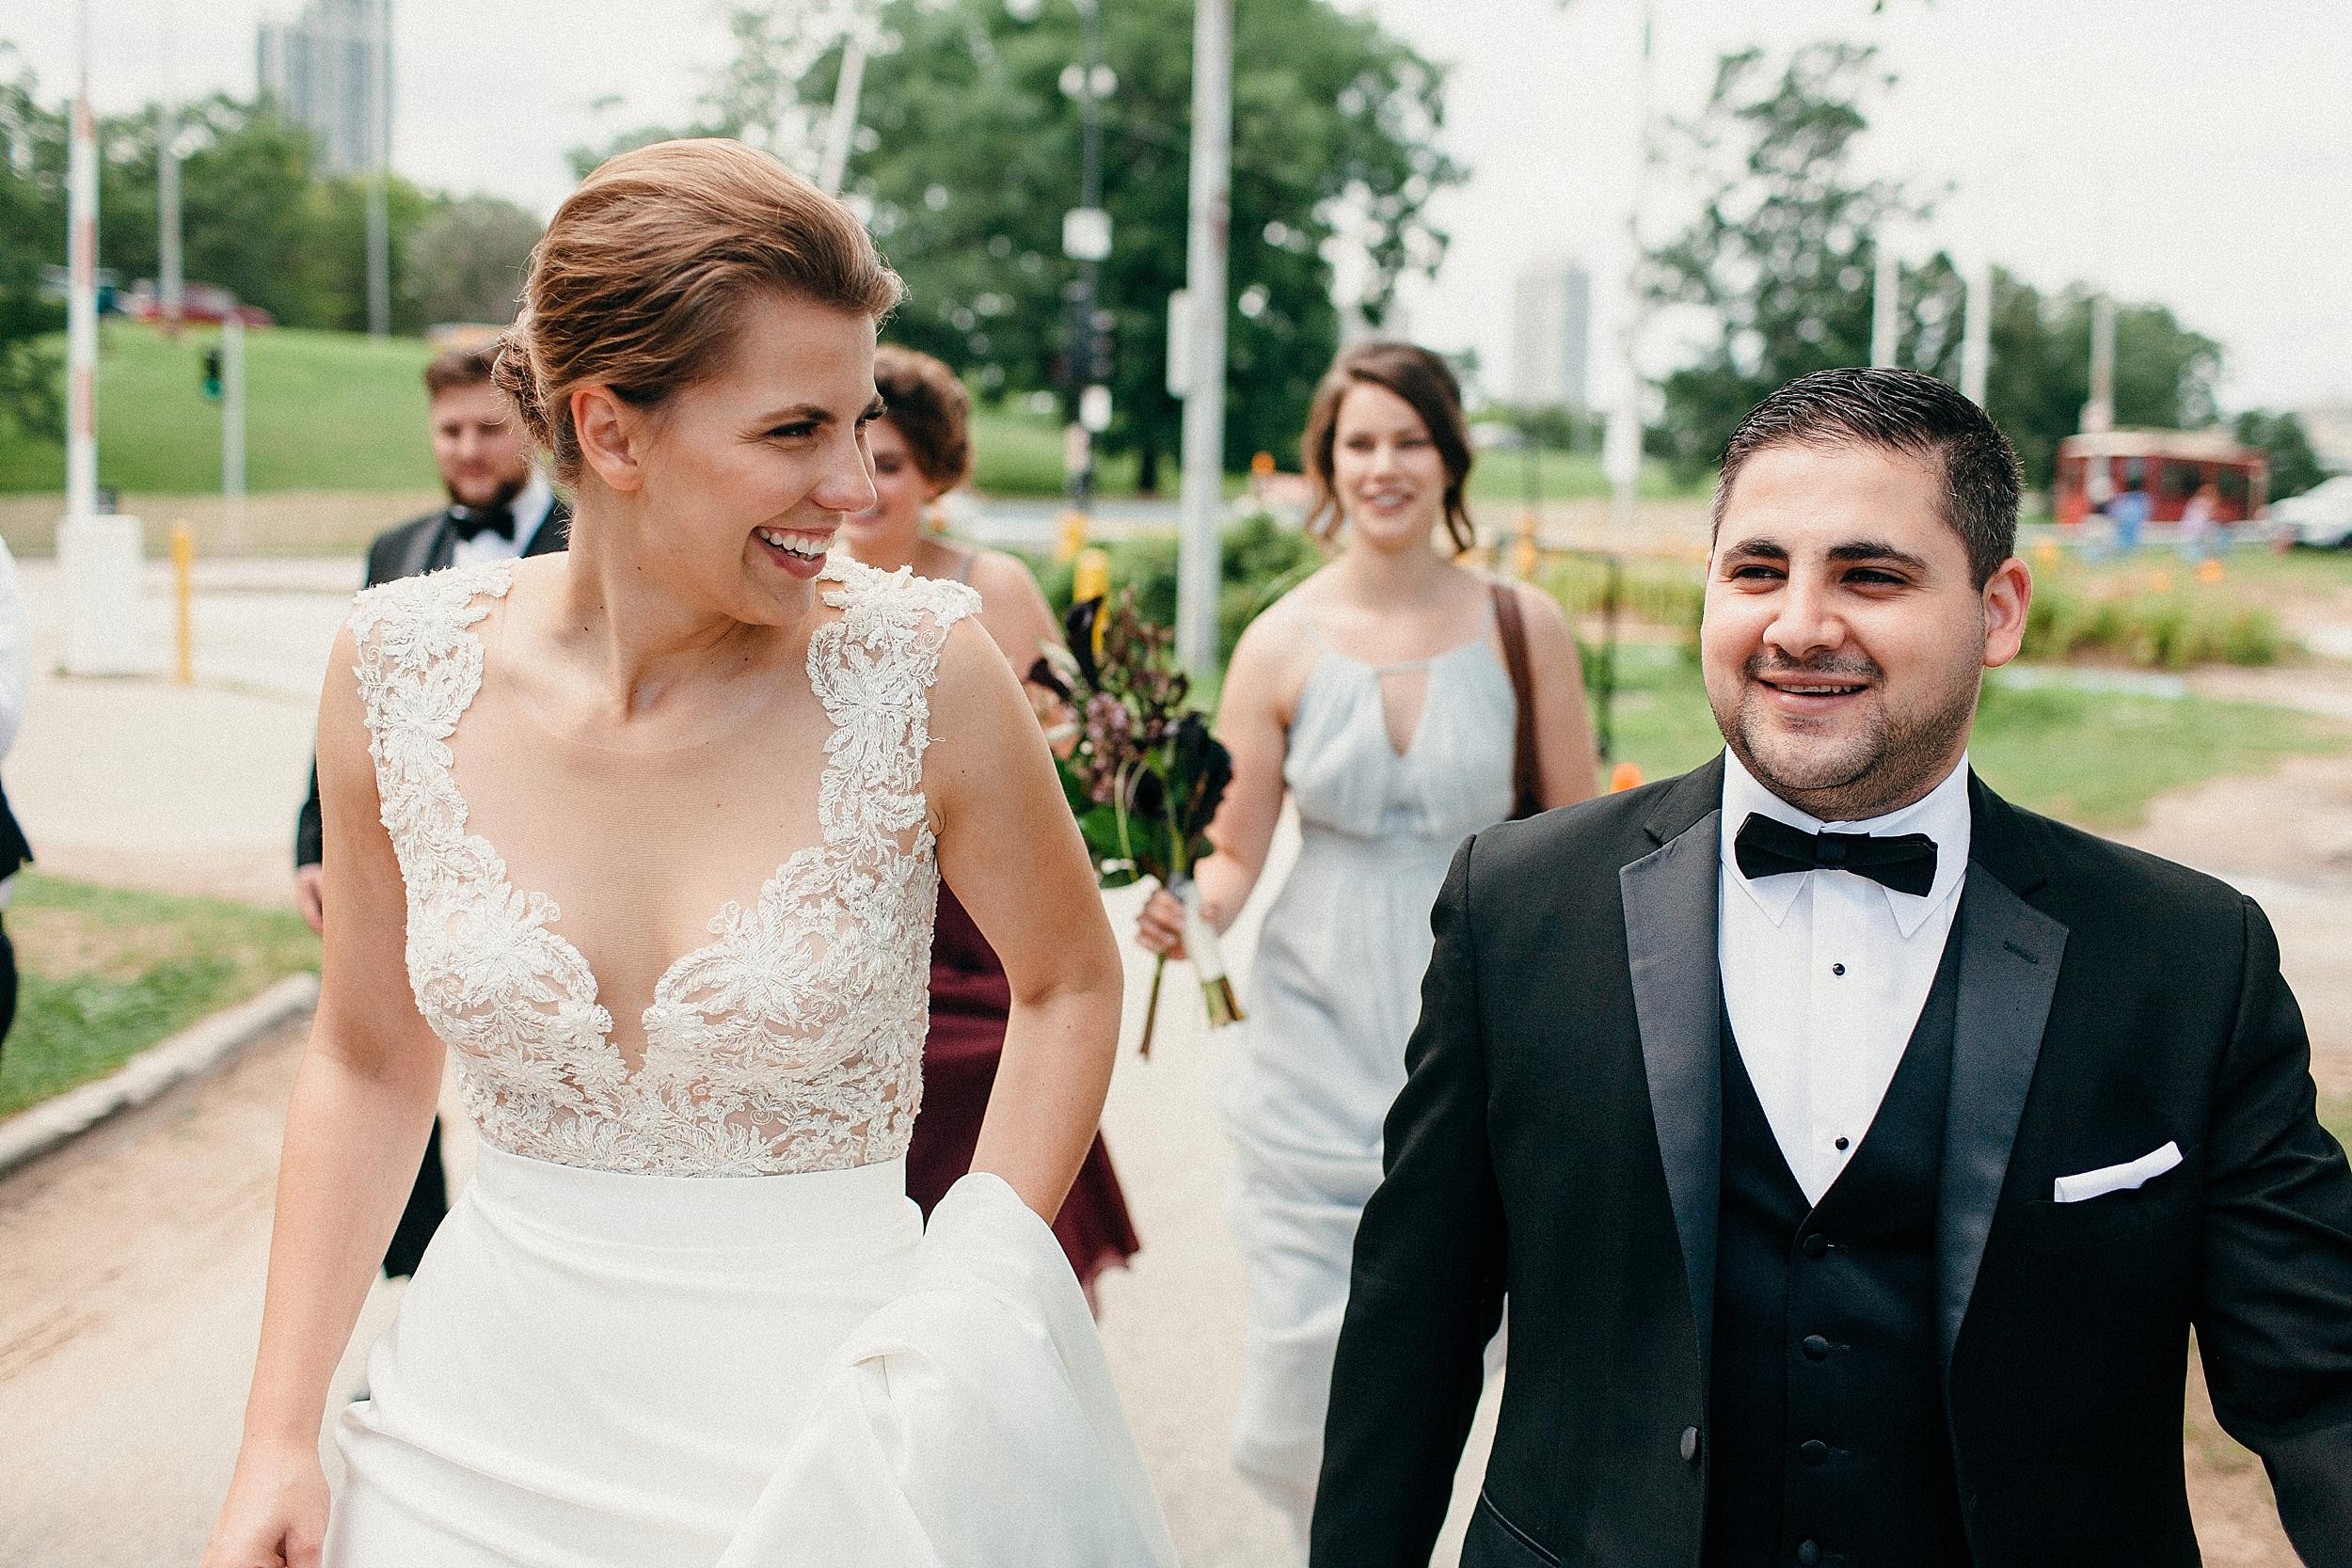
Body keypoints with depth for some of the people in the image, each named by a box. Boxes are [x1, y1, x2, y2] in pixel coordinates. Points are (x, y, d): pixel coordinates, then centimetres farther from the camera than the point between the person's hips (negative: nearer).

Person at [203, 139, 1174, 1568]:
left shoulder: (920, 669, -16)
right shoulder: (401, 667, -9)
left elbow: (1070, 982, 0)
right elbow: (371, 1061, 4)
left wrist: (973, 1316, -9)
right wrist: (279, 1437, 2)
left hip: (807, 1429, -2)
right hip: (480, 1433, 2)